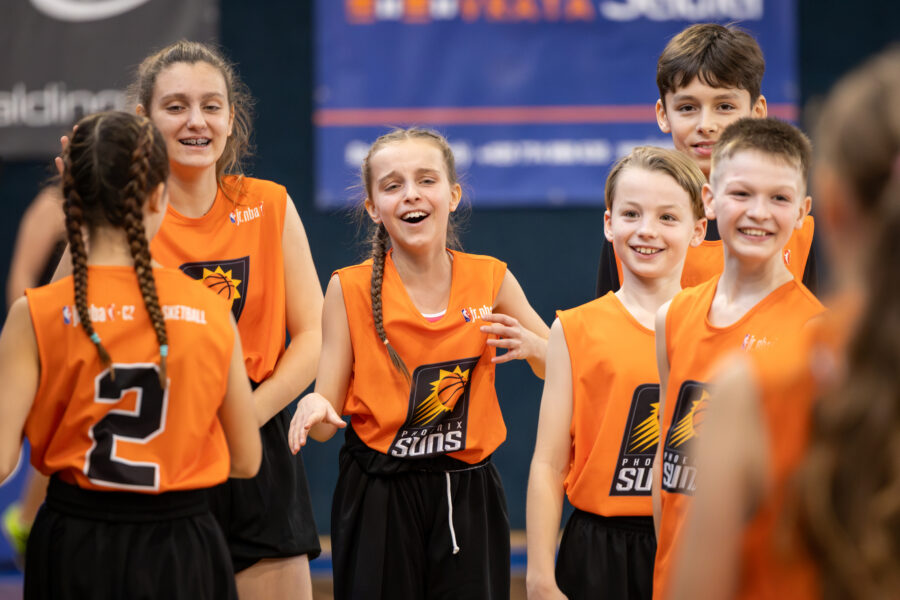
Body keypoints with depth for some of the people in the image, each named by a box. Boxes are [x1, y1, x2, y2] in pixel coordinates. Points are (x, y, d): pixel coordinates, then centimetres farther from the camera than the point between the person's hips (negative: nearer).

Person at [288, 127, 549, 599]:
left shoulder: (491, 280, 0)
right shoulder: (350, 289, -5)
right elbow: (326, 424, -2)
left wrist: (530, 346, -8)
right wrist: (314, 409, -25)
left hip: (468, 499, 2)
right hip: (377, 501, -1)